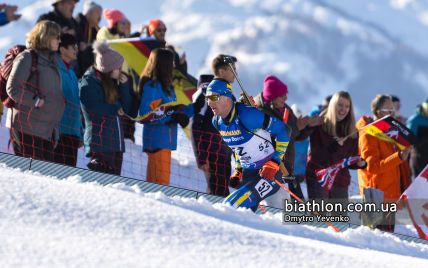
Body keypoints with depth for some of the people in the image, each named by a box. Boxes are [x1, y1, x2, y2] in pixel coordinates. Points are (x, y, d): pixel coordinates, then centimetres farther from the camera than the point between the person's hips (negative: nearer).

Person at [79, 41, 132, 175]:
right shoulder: (89, 81, -6)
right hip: (100, 144, -8)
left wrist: (124, 85, 4)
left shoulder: (111, 82, 19)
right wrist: (115, 109, -4)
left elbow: (125, 107, 16)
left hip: (116, 142, 8)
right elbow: (95, 108, -19)